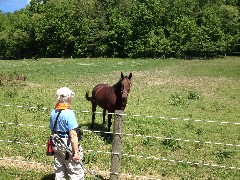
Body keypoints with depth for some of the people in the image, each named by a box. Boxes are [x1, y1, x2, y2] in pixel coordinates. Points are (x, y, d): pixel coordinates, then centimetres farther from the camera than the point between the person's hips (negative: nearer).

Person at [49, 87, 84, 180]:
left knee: (59, 172, 19)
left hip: (56, 145, 8)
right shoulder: (69, 113, -22)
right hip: (68, 146, -8)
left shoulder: (53, 112, 2)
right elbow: (73, 135, -23)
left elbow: (52, 130, 12)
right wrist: (76, 152, -18)